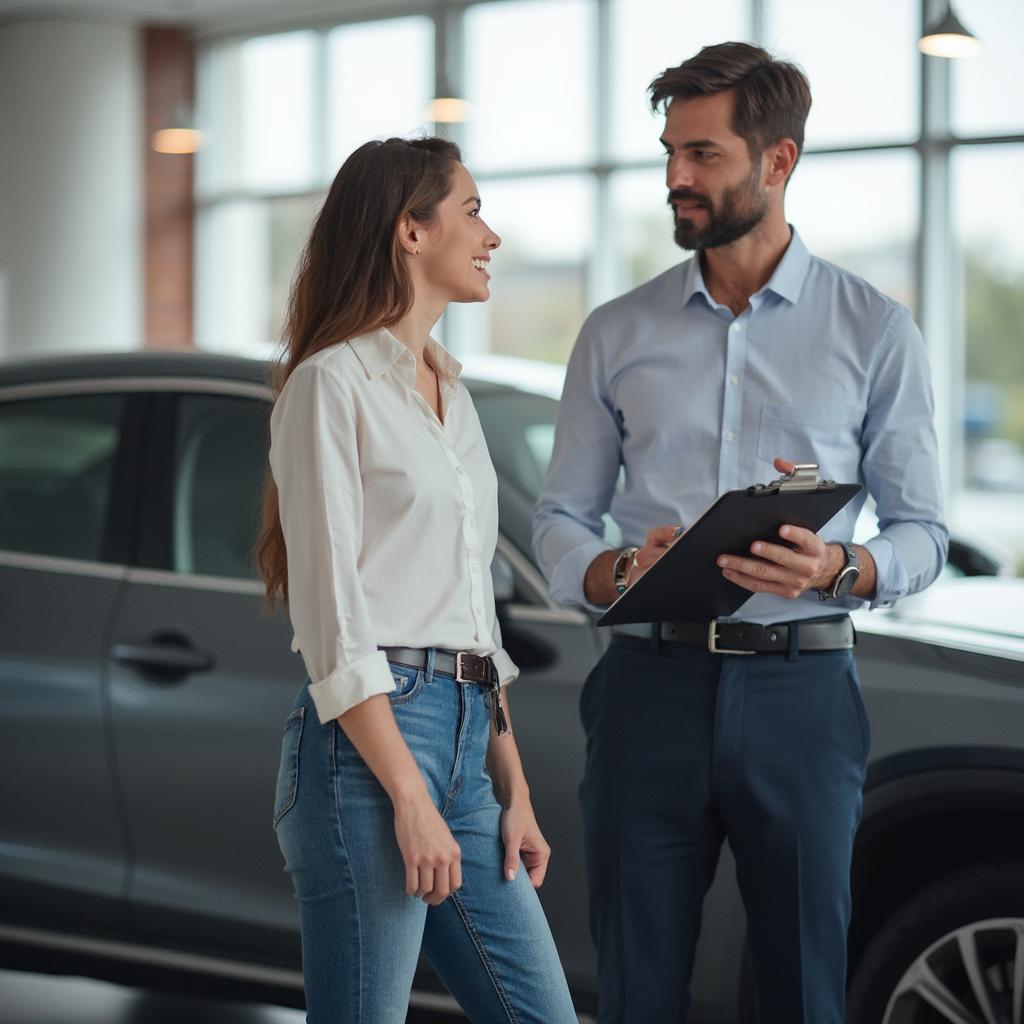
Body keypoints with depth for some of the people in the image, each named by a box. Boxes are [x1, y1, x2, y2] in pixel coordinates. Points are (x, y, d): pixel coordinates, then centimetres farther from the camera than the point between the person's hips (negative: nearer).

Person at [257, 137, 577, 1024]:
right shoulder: (332, 384, -7)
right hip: (366, 747, -8)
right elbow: (332, 615, -14)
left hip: (464, 743, 8)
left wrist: (514, 790, 14)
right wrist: (410, 798, -18)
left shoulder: (451, 392, 18)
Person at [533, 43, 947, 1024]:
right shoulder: (616, 335, 9)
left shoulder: (874, 332, 4)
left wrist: (840, 569, -17)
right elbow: (558, 521, 9)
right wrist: (618, 572, -13)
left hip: (800, 691, -1)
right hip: (651, 682, 1)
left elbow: (921, 532, 5)